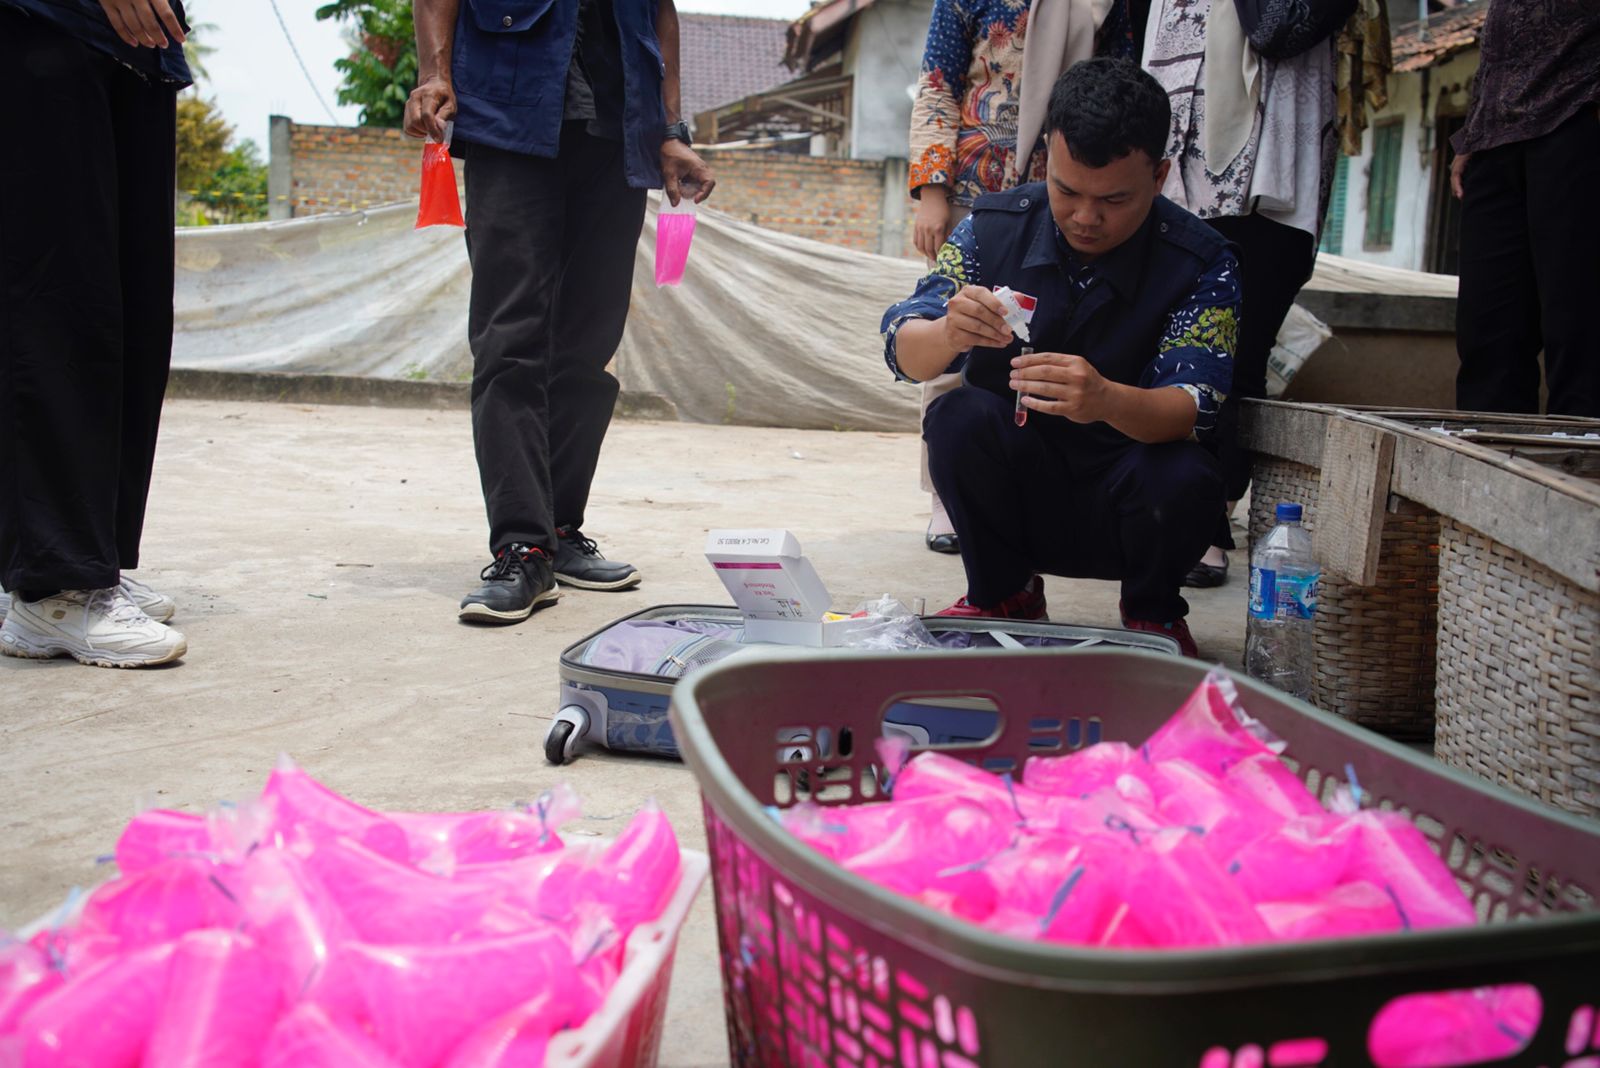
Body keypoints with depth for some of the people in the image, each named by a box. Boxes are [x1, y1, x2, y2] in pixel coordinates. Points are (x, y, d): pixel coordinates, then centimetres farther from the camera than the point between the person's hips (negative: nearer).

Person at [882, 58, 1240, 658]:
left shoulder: (1201, 264, -12)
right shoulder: (994, 227, -7)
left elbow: (1191, 410, -23)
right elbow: (904, 353, -12)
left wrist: (1106, 400, -46)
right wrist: (948, 334, -37)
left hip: (1122, 507, -1)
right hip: (1009, 489, 1)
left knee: (1182, 479, -32)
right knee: (958, 417, -27)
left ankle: (1151, 614, 3)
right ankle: (1003, 594, 0)